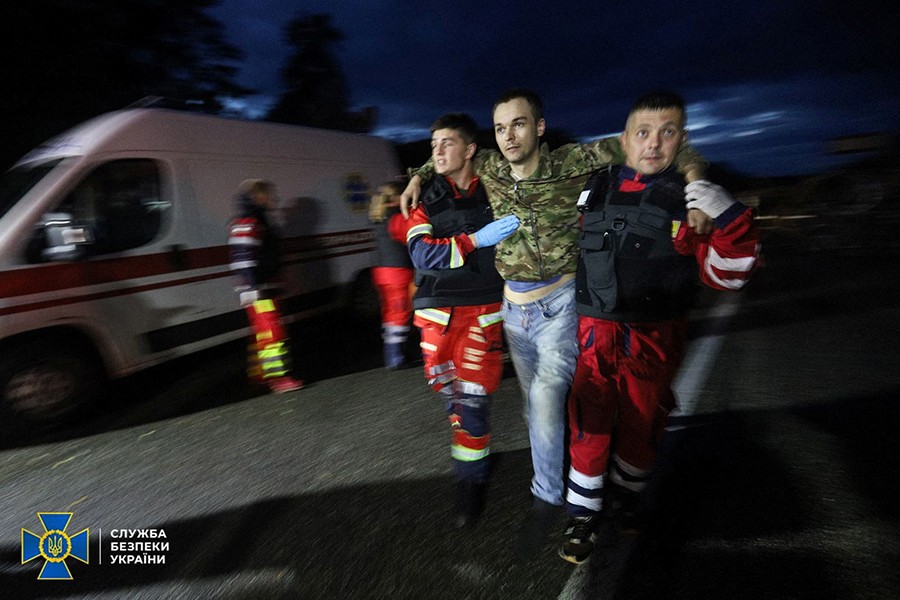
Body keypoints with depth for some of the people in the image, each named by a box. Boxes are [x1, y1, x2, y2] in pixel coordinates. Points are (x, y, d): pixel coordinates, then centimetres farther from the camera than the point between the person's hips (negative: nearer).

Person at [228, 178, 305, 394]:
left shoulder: (260, 221, 20)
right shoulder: (246, 224, -13)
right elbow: (243, 259, -22)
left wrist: (273, 284, 29)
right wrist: (251, 288, -26)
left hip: (264, 288, 11)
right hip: (255, 290, -11)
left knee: (262, 332, 17)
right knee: (273, 332, -13)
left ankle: (258, 372, 28)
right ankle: (278, 377, -11)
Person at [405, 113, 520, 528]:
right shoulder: (425, 198, 4)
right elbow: (422, 254, -12)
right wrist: (475, 240, -19)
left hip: (482, 309, -2)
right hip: (438, 309, 2)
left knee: (471, 396, -7)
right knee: (449, 391, 11)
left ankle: (471, 481, 15)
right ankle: (469, 471, 39)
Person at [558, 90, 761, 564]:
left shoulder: (689, 199, -6)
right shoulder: (596, 188, 2)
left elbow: (725, 273, -10)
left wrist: (730, 220, -24)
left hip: (656, 334, -1)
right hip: (598, 329, 1)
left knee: (641, 422, 14)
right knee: (591, 421, 0)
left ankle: (623, 495, 40)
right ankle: (584, 513, 20)